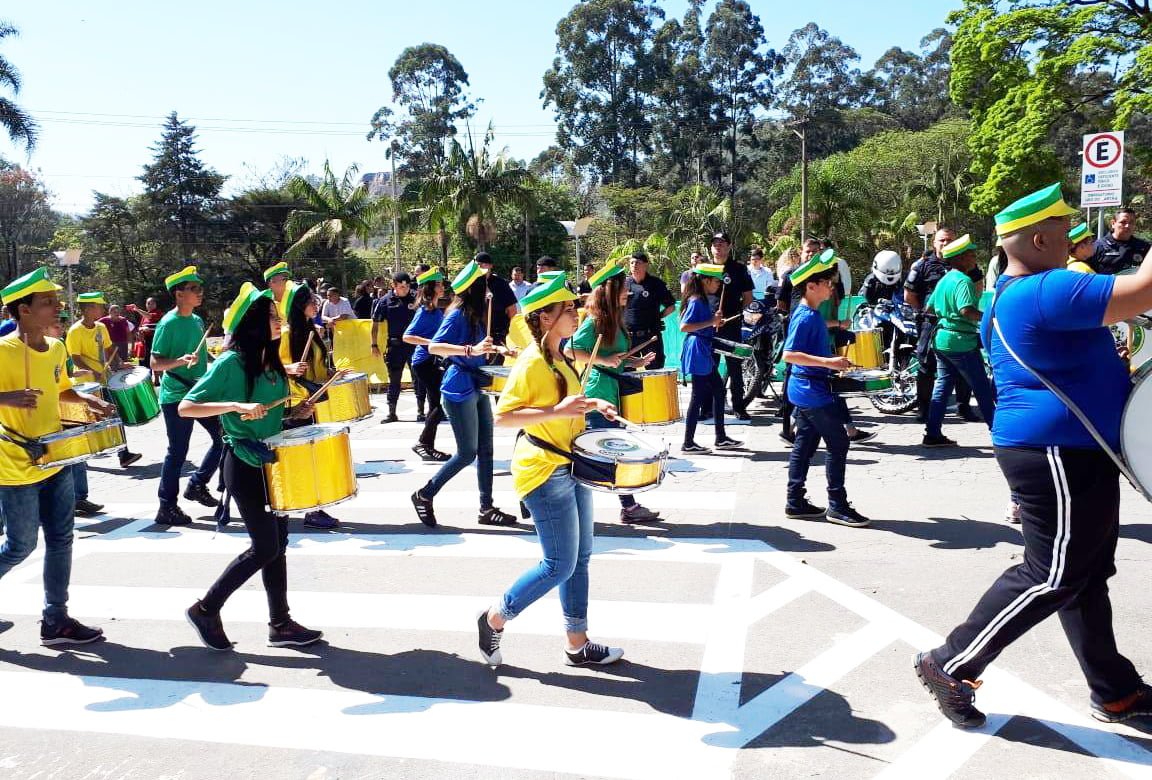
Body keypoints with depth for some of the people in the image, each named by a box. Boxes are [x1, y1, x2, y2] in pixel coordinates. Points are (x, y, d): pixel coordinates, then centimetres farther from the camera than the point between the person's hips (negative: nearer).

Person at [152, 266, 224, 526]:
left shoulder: (198, 321, 9)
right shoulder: (169, 323, -14)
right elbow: (155, 363, -17)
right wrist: (180, 361, -32)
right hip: (176, 397, -8)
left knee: (224, 438, 8)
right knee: (177, 452, -1)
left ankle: (197, 485, 24)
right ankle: (167, 508, 13)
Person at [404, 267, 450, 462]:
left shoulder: (437, 310, 11)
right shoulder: (425, 311, -14)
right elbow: (407, 337, -18)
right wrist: (431, 342, -25)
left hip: (433, 361, 9)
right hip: (424, 362, -9)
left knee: (437, 405, 11)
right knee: (441, 403, -10)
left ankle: (427, 446, 18)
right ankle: (423, 443, -1)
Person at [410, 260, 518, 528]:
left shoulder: (476, 315, 11)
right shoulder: (458, 315, -14)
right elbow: (434, 347, -26)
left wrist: (496, 350, 10)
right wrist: (472, 350, -35)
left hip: (478, 387, 9)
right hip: (460, 390, -9)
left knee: (485, 450, 8)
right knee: (467, 453, -4)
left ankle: (486, 508, 16)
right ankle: (424, 495, 12)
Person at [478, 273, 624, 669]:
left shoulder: (561, 358, 10)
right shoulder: (531, 363, -18)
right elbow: (502, 416, -21)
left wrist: (591, 405, 8)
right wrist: (557, 411, -28)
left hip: (570, 466, 9)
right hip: (543, 471, -9)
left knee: (579, 559, 13)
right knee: (560, 565, -4)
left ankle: (578, 643, 24)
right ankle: (494, 619, 15)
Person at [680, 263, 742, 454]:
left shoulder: (702, 300, 14)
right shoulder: (696, 301, -15)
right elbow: (684, 327, -24)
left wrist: (714, 323, 9)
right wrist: (710, 322, -22)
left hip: (704, 353, 10)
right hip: (697, 353, -10)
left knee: (718, 390, 13)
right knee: (698, 397, -4)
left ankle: (721, 438, 20)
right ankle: (688, 443, 3)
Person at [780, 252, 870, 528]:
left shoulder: (813, 314, 10)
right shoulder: (806, 317, -19)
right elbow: (789, 354, -26)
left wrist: (833, 362, 22)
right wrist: (828, 362, -29)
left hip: (806, 390, 10)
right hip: (813, 390, -10)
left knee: (804, 445, 12)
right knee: (838, 443, -4)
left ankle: (795, 502, 19)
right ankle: (837, 506, 2)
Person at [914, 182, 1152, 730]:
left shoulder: (1011, 295, 14)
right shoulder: (1044, 292, -20)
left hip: (1067, 450, 11)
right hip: (1059, 452, -11)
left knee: (1086, 575, 16)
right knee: (1051, 577, -4)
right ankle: (951, 665, 4)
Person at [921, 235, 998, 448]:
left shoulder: (944, 279, 12)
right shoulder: (963, 281, -16)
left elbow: (928, 308, 18)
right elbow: (967, 310, -30)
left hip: (941, 340, 9)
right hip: (961, 341, -9)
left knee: (943, 384, 10)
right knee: (982, 388, 2)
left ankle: (933, 434, 8)